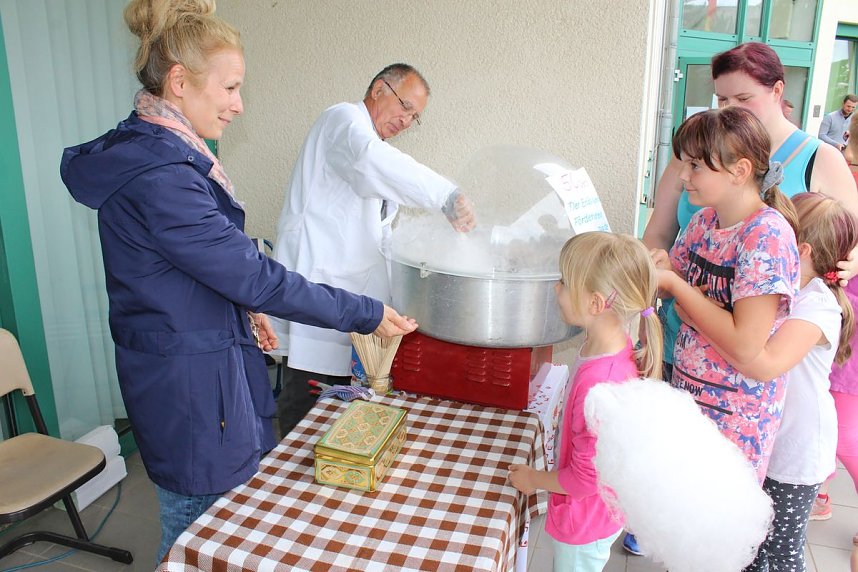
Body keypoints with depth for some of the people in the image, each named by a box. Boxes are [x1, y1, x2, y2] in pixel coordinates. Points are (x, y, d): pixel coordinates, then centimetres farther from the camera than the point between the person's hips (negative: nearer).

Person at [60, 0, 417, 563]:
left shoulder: (151, 153, 7)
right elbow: (254, 275, -26)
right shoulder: (157, 177, -25)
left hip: (213, 360, 10)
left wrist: (241, 310, 11)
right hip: (189, 383, -10)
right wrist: (366, 315, -19)